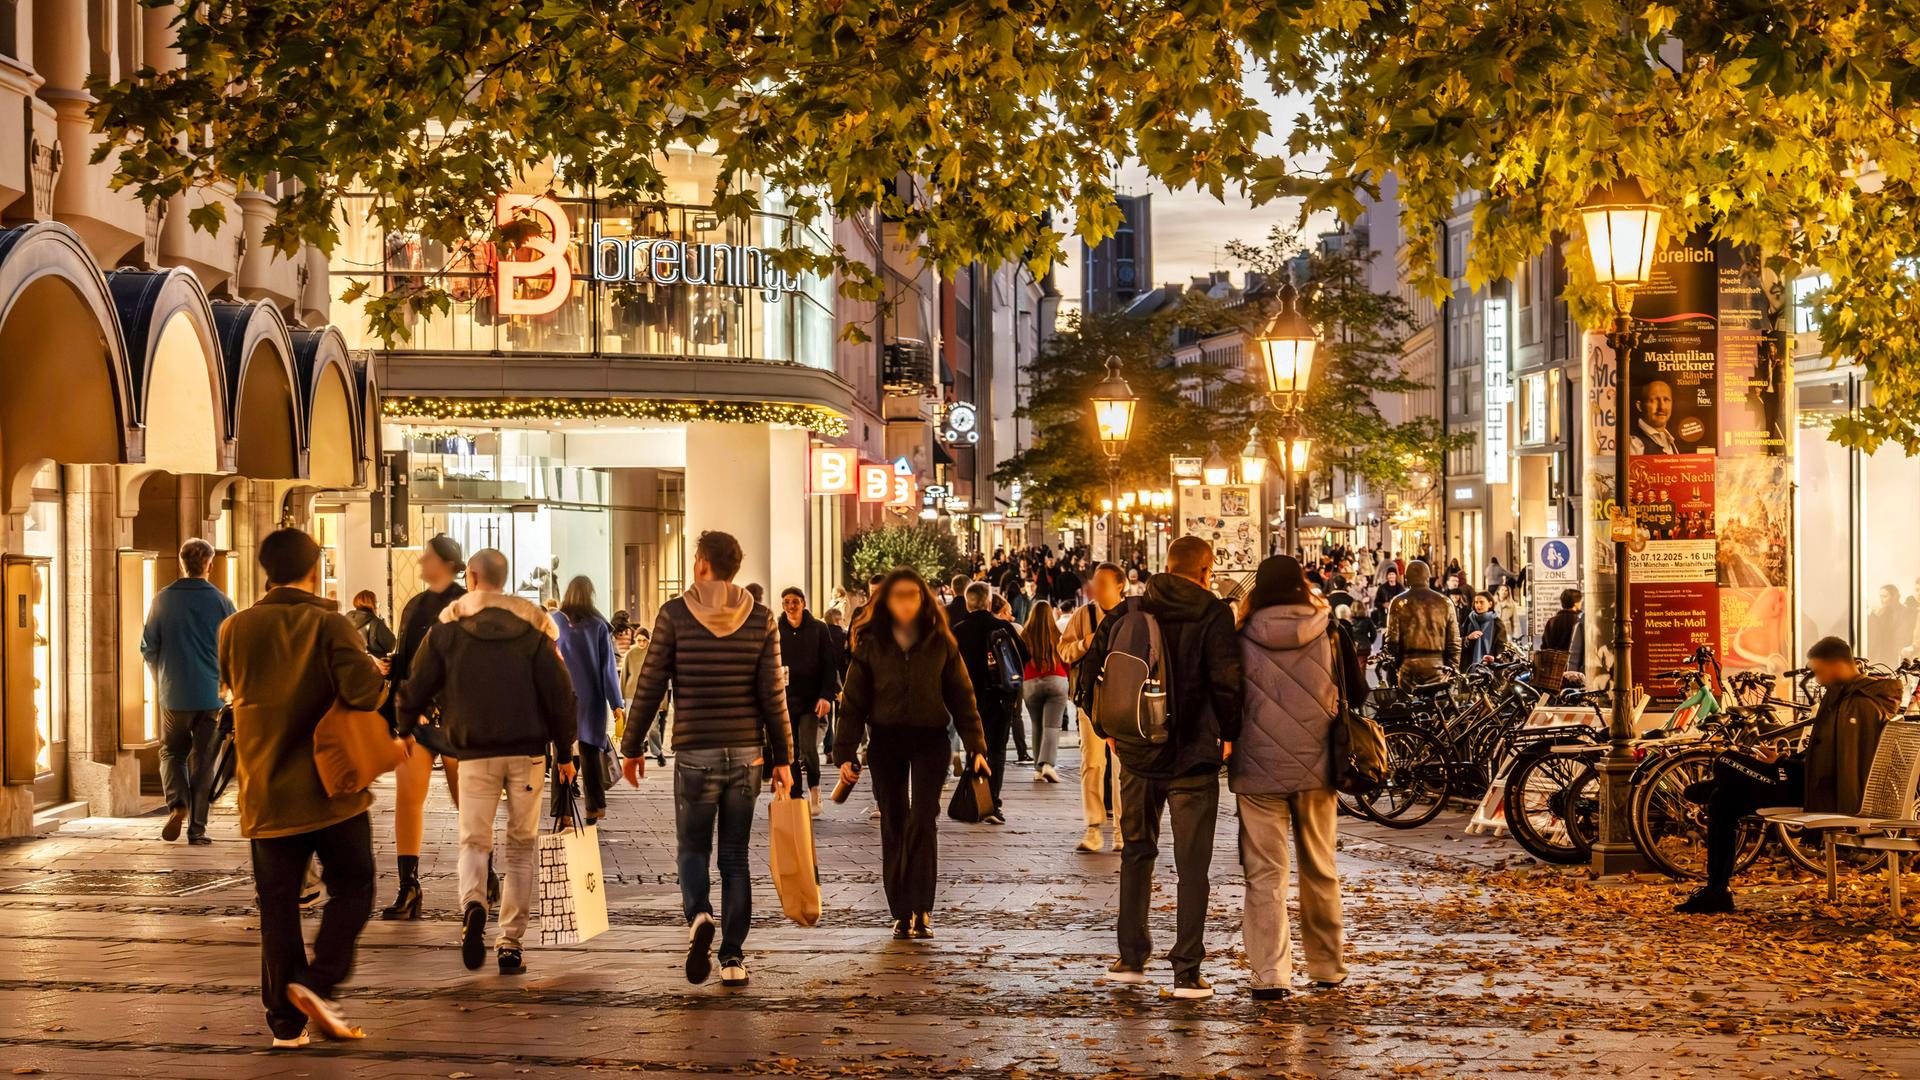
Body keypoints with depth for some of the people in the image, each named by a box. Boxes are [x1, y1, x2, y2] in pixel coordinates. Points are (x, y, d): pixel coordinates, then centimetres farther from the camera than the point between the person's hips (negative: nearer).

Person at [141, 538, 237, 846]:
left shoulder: (163, 599, -3)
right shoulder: (221, 602, -4)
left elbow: (148, 647, 1)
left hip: (173, 693, 0)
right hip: (210, 694, 0)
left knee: (171, 752, 16)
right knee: (202, 760, 7)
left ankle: (177, 803, -9)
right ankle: (197, 827, 6)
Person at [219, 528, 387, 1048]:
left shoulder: (236, 629, 2)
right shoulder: (329, 625, -10)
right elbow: (363, 690, -20)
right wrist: (376, 675, 2)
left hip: (267, 795, 3)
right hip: (332, 790, -3)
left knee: (277, 907, 8)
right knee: (351, 889, 11)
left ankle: (285, 1022, 8)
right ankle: (317, 981, -7)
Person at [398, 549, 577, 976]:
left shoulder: (447, 628, 0)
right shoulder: (532, 628, 2)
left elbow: (417, 686, 4)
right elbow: (559, 692, -1)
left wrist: (405, 728, 23)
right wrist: (565, 752, 6)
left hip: (474, 752, -1)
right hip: (528, 750, 1)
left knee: (474, 840, 9)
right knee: (521, 845, 9)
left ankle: (472, 905, -22)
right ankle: (511, 942, 7)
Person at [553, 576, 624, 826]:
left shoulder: (553, 622, -2)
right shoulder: (598, 625, -4)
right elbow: (608, 666, -3)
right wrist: (617, 703, -1)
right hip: (590, 699, 0)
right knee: (591, 751, 9)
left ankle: (561, 813, 1)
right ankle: (594, 808, 12)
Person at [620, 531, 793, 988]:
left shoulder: (674, 615, -5)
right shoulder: (761, 619, 0)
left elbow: (650, 687, -3)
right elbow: (773, 694, -2)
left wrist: (632, 747, 8)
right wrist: (783, 758, 4)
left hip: (694, 753, -2)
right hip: (746, 752, 2)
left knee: (693, 849, 11)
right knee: (735, 857, 10)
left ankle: (699, 917, -17)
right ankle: (732, 958, 7)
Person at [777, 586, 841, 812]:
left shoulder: (818, 629, 2)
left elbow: (830, 665, 1)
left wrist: (826, 696, -9)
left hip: (811, 700, -2)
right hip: (785, 700, 2)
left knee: (808, 747, -14)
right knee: (790, 752, 3)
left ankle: (814, 787, 9)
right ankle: (795, 800, 11)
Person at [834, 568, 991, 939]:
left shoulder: (940, 642, 2)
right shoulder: (870, 643, 2)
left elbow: (961, 696, 6)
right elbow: (853, 701, 3)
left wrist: (975, 745, 0)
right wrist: (845, 753, -4)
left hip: (930, 741, -1)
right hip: (885, 741, 1)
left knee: (922, 821, -11)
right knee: (893, 825, 4)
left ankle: (921, 911, -8)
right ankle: (901, 912, 9)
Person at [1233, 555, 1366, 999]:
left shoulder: (1243, 640, -7)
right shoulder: (1330, 635, -3)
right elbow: (1357, 693, 7)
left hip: (1258, 767, -2)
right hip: (1316, 765, 2)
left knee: (1265, 874, 1)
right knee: (1320, 870, 17)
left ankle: (1271, 974, -8)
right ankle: (1327, 965, 27)